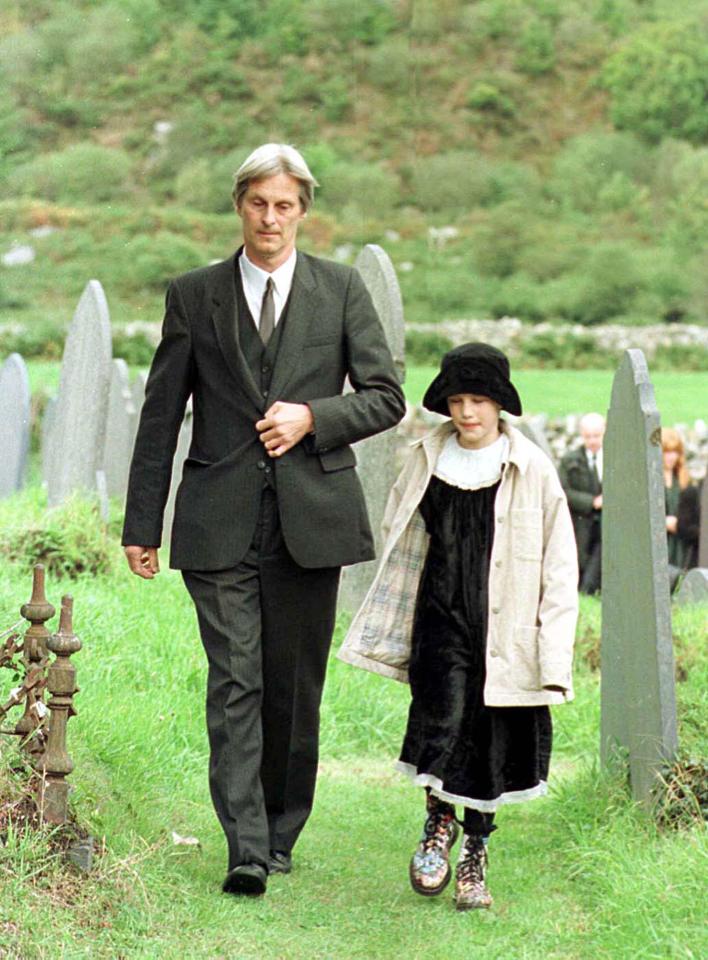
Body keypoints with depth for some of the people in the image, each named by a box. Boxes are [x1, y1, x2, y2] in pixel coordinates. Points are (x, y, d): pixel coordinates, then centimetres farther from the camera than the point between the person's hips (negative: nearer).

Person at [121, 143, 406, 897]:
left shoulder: (341, 289, 7)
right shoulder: (193, 295, 7)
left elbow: (386, 398, 7)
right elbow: (161, 415, 8)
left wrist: (312, 417, -11)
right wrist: (142, 524, 5)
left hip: (311, 518, 1)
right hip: (221, 522, -1)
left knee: (295, 686, 7)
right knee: (234, 682, -8)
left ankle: (280, 835, 21)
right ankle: (246, 851, -10)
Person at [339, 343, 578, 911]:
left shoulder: (532, 470, -3)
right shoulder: (428, 462, 5)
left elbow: (559, 566, -1)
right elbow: (402, 547, 17)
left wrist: (555, 656, -6)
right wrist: (391, 629, 16)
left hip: (503, 629, -1)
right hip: (441, 616, 1)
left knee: (491, 743, 5)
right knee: (443, 720, -17)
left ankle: (475, 853, 24)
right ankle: (438, 822, 8)